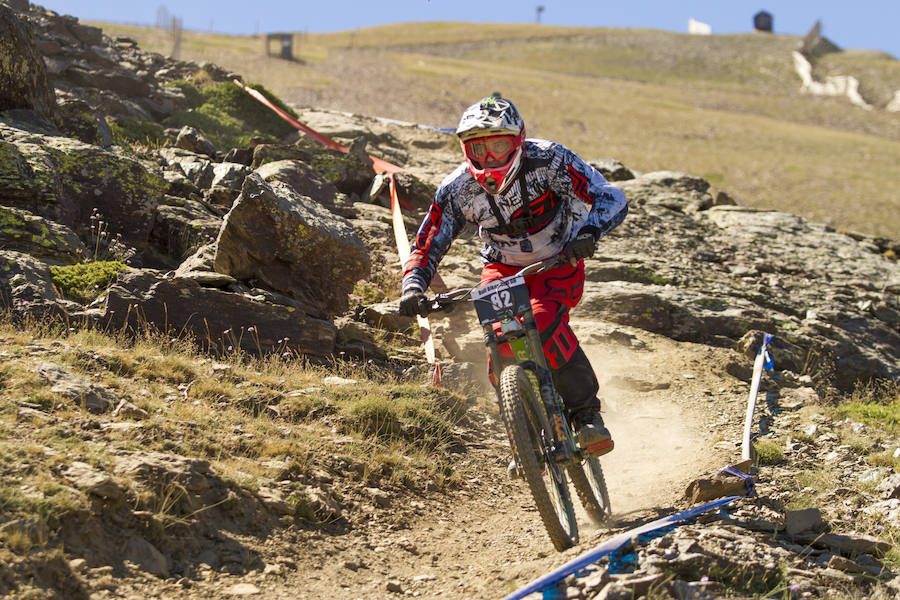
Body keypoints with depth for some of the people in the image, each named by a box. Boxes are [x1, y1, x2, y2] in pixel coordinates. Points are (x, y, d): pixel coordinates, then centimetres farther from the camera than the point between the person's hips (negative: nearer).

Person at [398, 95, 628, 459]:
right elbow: (428, 246, -11)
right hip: (503, 267, 3)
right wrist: (414, 287, -30)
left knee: (544, 321, -32)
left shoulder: (547, 160, -25)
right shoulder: (457, 189, -18)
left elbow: (612, 199, -29)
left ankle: (587, 413, -18)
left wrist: (588, 233, -49)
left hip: (559, 263, -3)